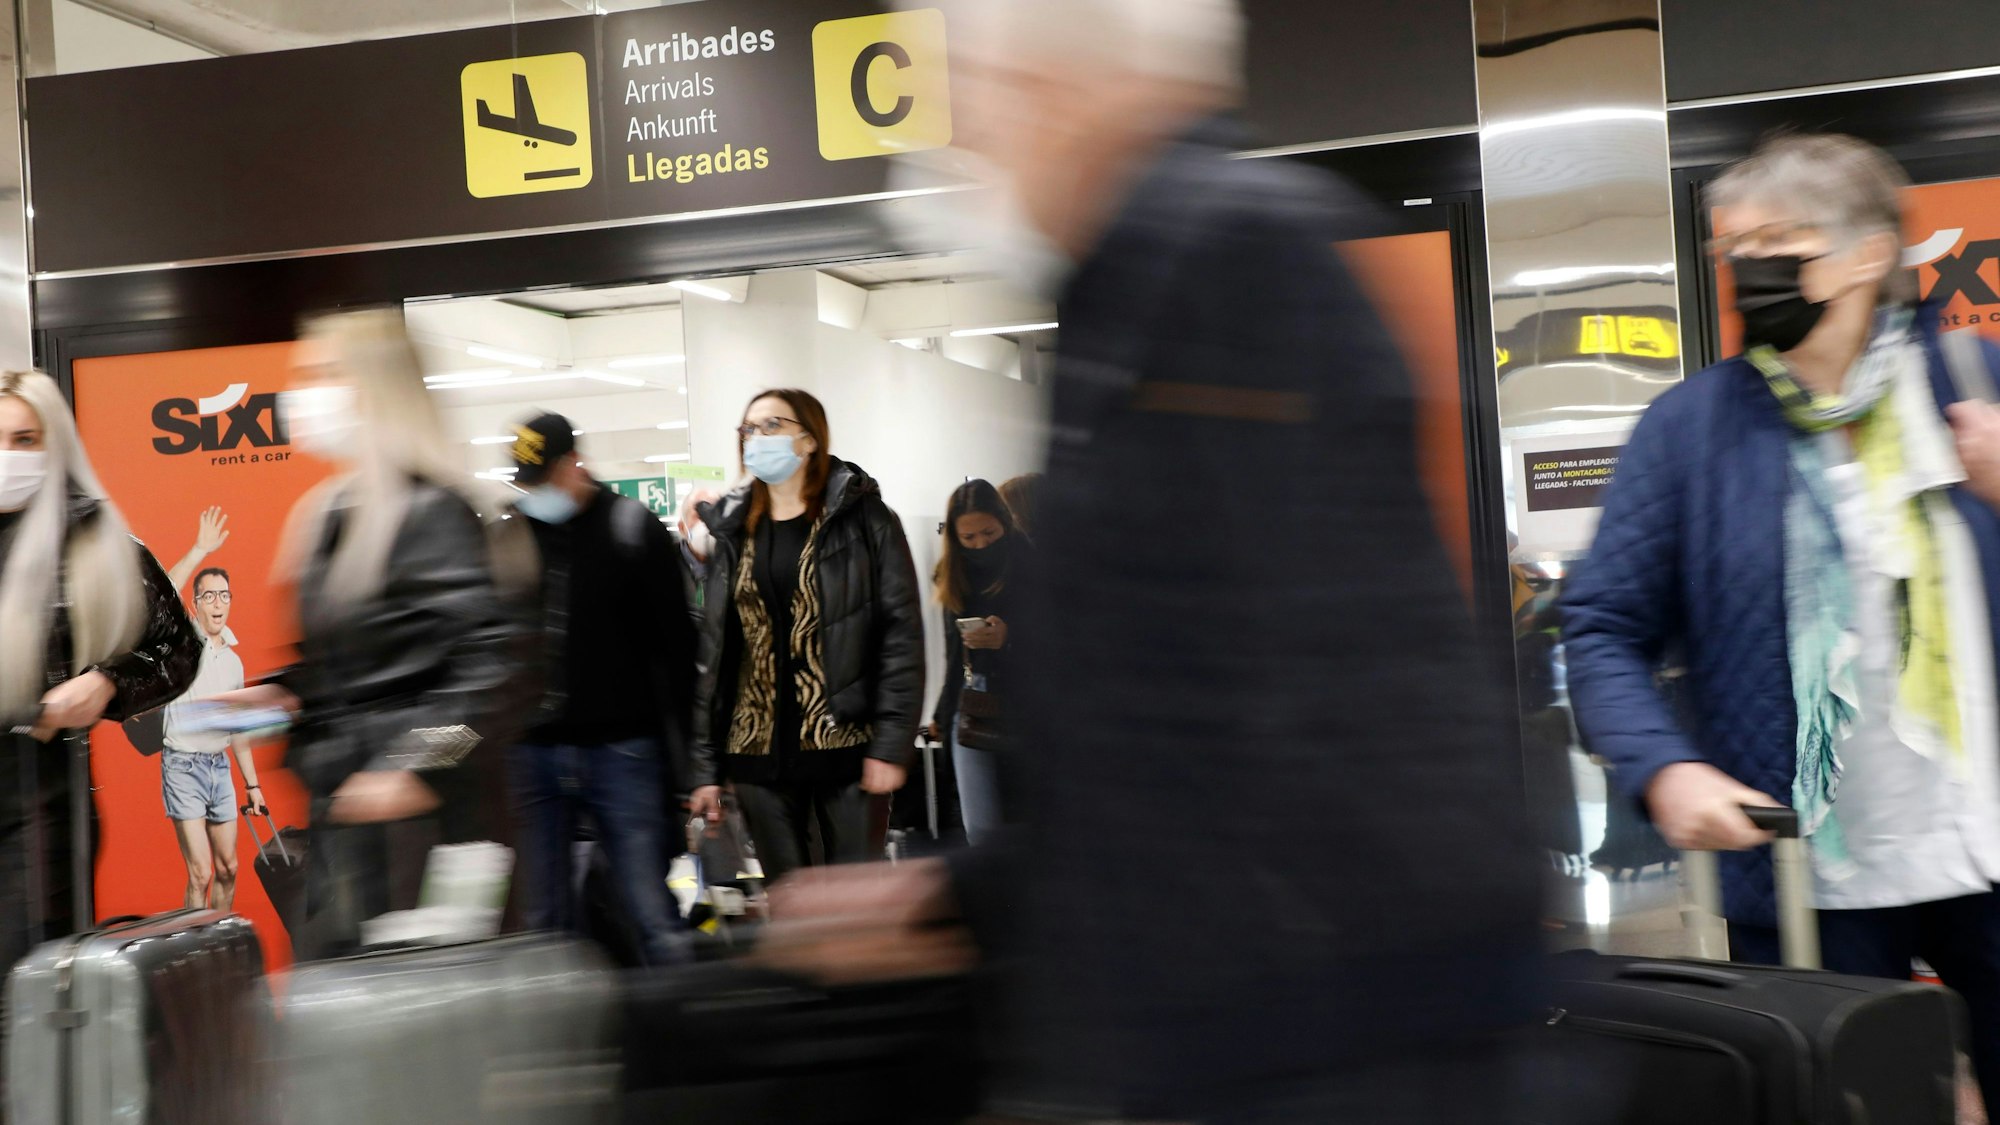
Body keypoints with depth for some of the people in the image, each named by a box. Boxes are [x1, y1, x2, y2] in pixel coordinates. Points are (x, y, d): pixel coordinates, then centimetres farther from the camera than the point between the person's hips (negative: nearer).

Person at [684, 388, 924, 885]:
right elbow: (714, 651, 12)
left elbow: (901, 633, -6)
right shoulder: (734, 533, 13)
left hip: (847, 746, -4)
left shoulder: (863, 519, 0)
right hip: (759, 752, 4)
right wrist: (707, 765, 7)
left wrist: (891, 744, -15)